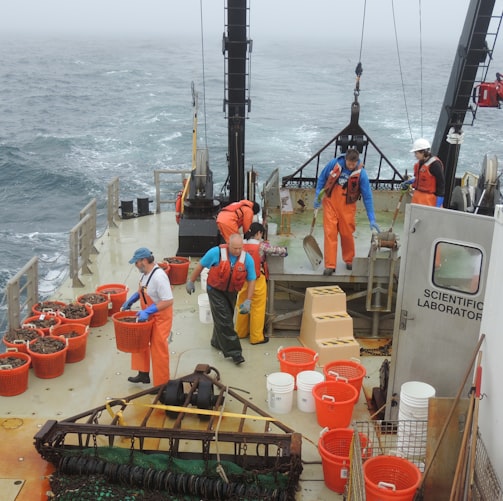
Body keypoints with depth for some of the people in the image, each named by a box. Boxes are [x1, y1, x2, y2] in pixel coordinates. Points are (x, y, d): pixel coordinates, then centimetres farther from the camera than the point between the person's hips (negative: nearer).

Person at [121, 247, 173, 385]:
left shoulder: (158, 277, -30)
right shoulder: (146, 272, -2)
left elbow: (168, 301, -31)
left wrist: (147, 311, -33)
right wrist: (130, 300, 8)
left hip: (160, 317, -9)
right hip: (148, 315, 9)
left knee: (158, 350, 1)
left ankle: (161, 384, 15)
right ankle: (143, 374, 36)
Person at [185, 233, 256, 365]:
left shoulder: (247, 259, -16)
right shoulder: (216, 253, -22)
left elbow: (251, 280, -9)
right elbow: (200, 265, -7)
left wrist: (248, 300, -13)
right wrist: (191, 281, 1)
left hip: (231, 292, 4)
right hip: (216, 290, -3)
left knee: (225, 319, 17)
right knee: (224, 320, -10)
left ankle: (217, 342, 40)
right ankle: (234, 351, -6)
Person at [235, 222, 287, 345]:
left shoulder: (242, 244, -2)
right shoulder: (261, 245, -13)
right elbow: (276, 250, -3)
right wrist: (284, 250, 19)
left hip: (243, 279, 5)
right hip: (257, 280, -5)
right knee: (258, 308, 5)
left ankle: (240, 332, 31)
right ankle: (256, 337, 13)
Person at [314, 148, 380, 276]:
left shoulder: (361, 174, -15)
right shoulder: (334, 163, -11)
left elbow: (367, 197, -12)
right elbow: (322, 178, 6)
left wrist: (372, 219, -13)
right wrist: (318, 195, 3)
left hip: (347, 207, -1)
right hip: (330, 203, 1)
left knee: (347, 234, 9)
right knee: (330, 233, -4)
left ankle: (349, 260, 31)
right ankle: (330, 265, -1)